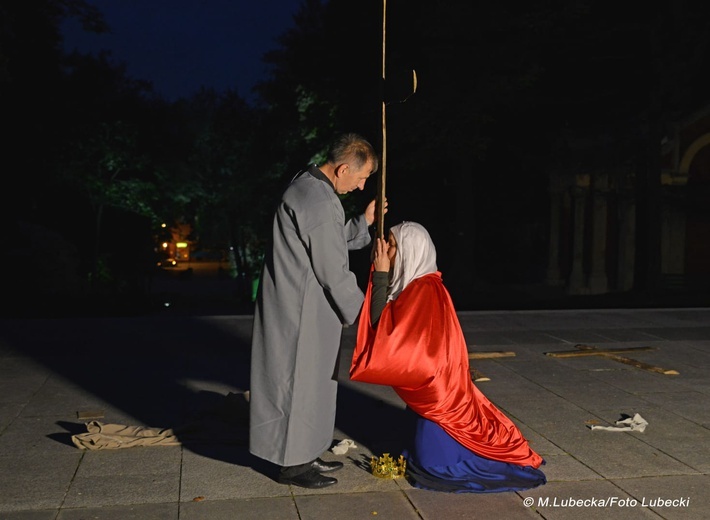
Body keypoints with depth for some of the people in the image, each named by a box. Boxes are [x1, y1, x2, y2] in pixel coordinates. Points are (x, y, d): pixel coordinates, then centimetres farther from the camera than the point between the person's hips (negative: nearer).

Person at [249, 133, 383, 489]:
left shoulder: (307, 186, 10)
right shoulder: (321, 203, -22)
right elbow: (333, 272, -19)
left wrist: (364, 222, 12)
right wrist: (361, 312, -7)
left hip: (299, 306, 10)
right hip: (301, 311, -10)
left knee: (309, 381, 17)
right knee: (298, 381, 1)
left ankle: (303, 455, 28)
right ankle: (293, 464, 15)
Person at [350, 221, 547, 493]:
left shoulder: (424, 289, -22)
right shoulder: (415, 285, 6)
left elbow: (382, 327, -23)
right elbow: (379, 320, 7)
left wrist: (381, 276, -19)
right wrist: (380, 274, -1)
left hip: (437, 391, -9)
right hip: (428, 388, 9)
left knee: (431, 463, -4)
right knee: (418, 450, 21)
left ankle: (496, 448, 13)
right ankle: (487, 438, 32)